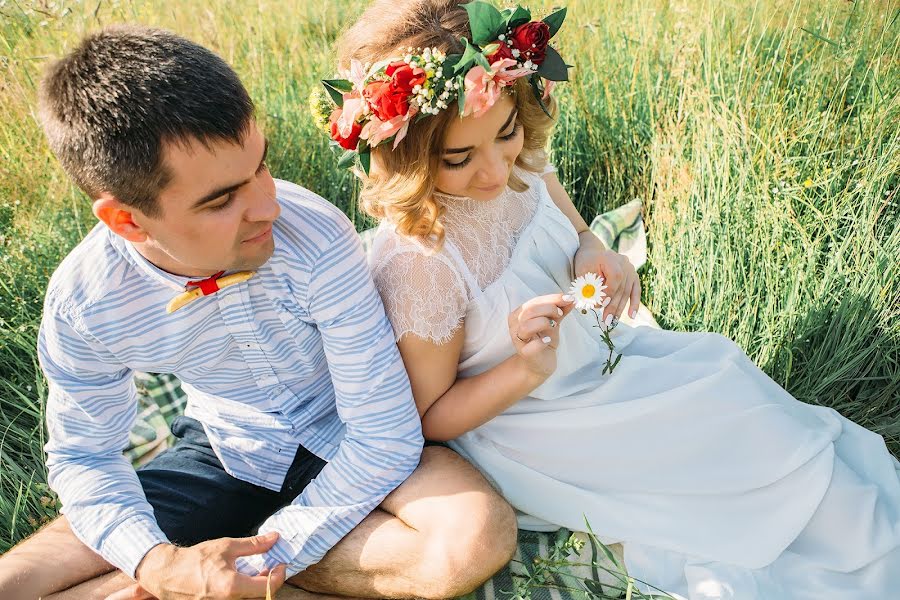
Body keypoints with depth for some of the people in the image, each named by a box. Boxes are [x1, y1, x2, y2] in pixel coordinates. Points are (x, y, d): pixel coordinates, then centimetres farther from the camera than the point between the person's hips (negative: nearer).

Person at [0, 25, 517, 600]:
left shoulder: (316, 238, -31)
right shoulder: (82, 303, -21)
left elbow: (386, 437, -23)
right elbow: (82, 456, -4)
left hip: (344, 444, 0)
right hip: (222, 454, 1)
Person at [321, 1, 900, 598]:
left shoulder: (523, 160, -13)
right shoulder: (416, 261, -32)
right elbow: (430, 415, -18)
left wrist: (597, 257, -15)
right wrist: (526, 372, -33)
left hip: (600, 353, 7)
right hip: (532, 425, -6)